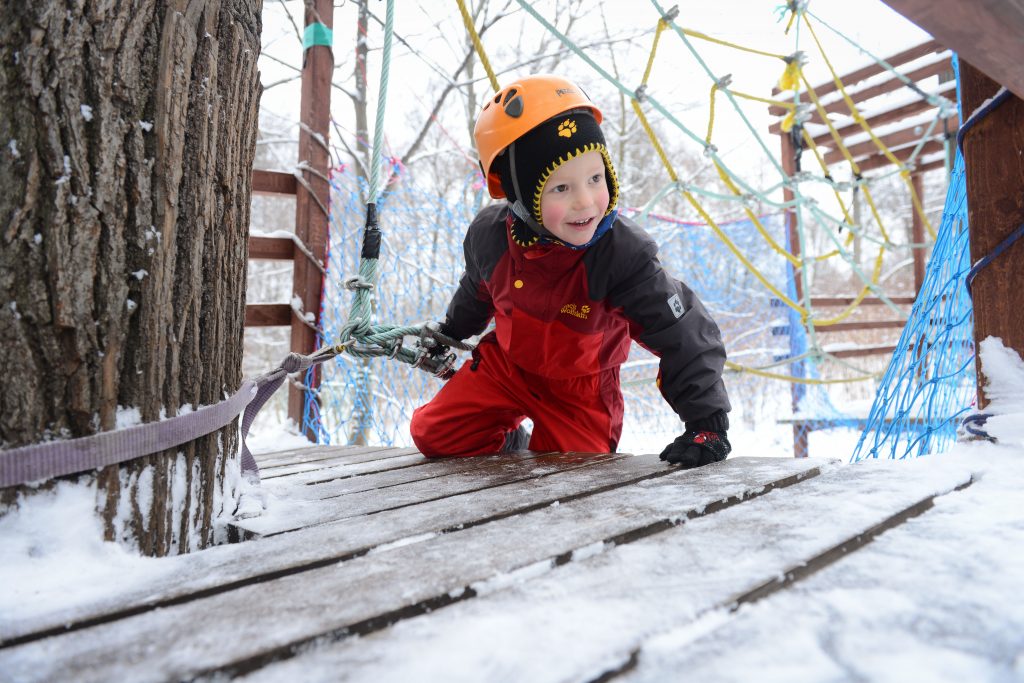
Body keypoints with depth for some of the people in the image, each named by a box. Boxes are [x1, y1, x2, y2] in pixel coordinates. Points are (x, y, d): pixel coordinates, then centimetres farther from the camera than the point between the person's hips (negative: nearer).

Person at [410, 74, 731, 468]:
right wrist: (449, 333, 24)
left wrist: (707, 423, -35)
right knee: (433, 434, 3)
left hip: (580, 389, -3)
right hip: (505, 363, 3)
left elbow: (683, 337, -29)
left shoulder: (624, 256, -33)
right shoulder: (490, 235, -20)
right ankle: (510, 443, 29)